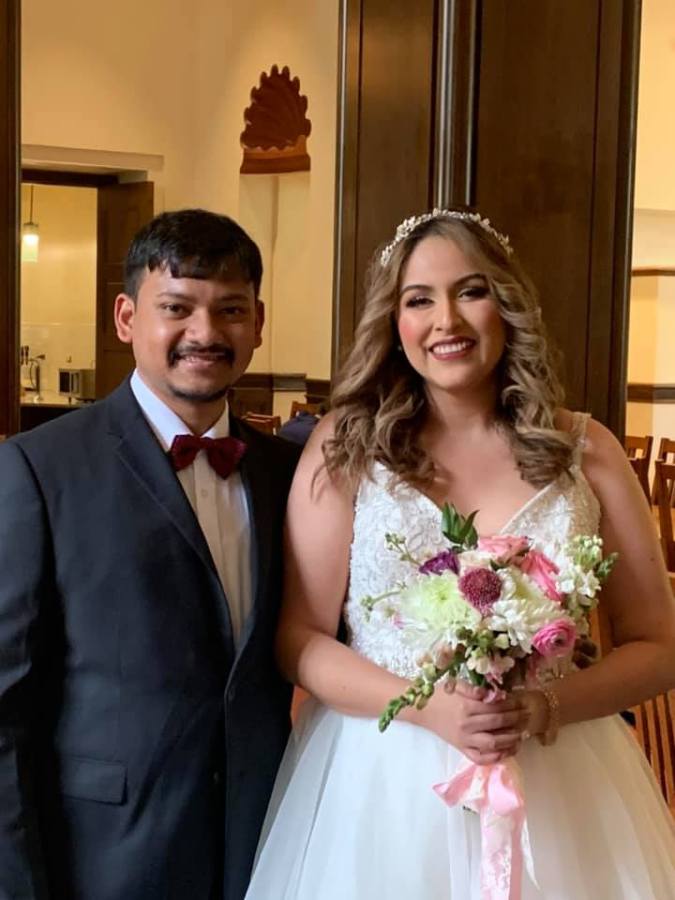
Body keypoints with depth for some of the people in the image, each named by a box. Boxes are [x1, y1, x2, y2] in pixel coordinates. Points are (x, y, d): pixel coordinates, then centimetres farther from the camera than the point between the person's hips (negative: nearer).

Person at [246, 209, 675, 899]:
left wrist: (546, 708, -15)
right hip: (380, 782, -1)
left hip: (555, 782, 1)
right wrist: (427, 709, -17)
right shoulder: (346, 446, -4)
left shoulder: (584, 451, -1)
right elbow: (299, 639, -3)